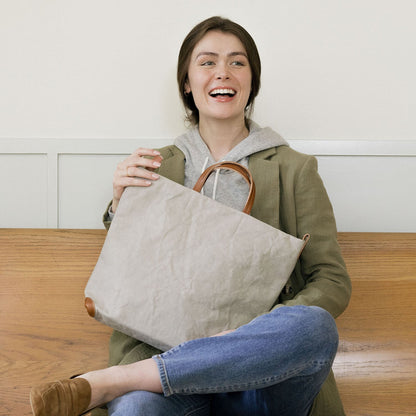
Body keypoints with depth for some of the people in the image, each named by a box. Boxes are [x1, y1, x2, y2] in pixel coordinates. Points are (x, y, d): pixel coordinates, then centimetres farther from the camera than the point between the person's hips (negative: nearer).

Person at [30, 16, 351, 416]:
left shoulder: (294, 169, 10)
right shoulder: (158, 166, 15)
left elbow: (332, 281, 4)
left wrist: (260, 330, -15)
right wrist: (121, 206, -3)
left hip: (258, 379, 4)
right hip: (171, 349, -3)